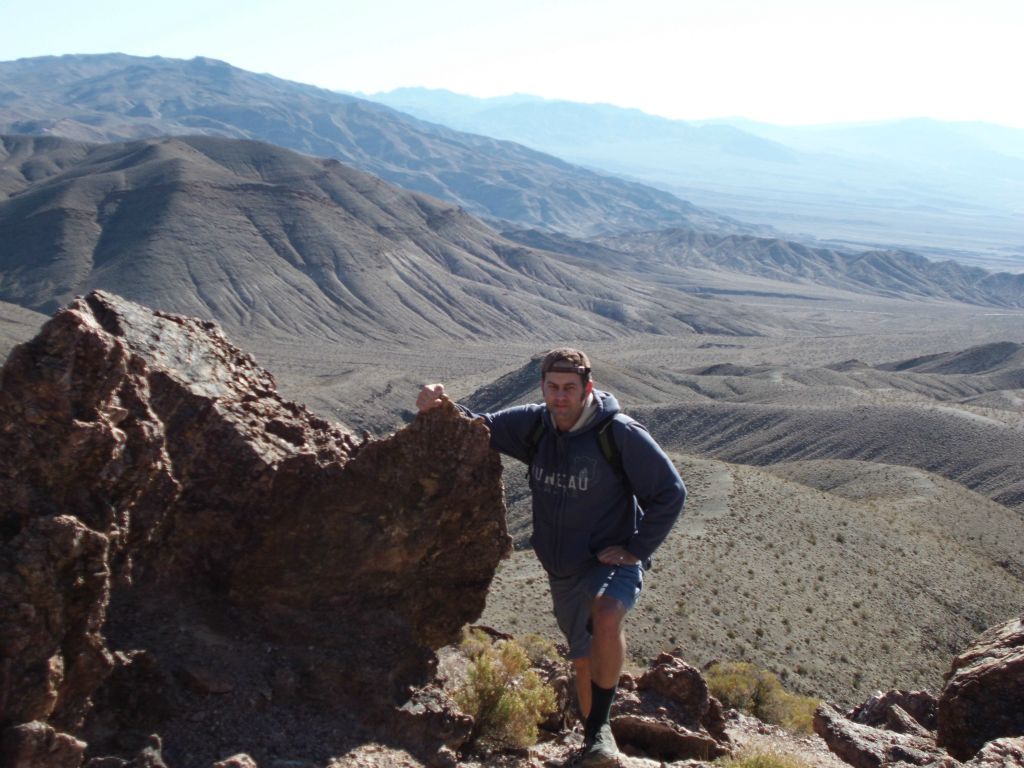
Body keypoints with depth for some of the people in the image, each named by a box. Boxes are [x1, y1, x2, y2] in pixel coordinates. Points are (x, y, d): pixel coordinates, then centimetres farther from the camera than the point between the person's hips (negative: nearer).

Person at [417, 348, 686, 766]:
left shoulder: (619, 433, -19)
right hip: (562, 570, 6)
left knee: (606, 619, -36)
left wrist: (636, 550, -15)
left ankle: (599, 726, -18)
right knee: (584, 660, 21)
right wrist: (443, 407, -20)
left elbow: (670, 492, -13)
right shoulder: (534, 425, -3)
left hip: (612, 561, -5)